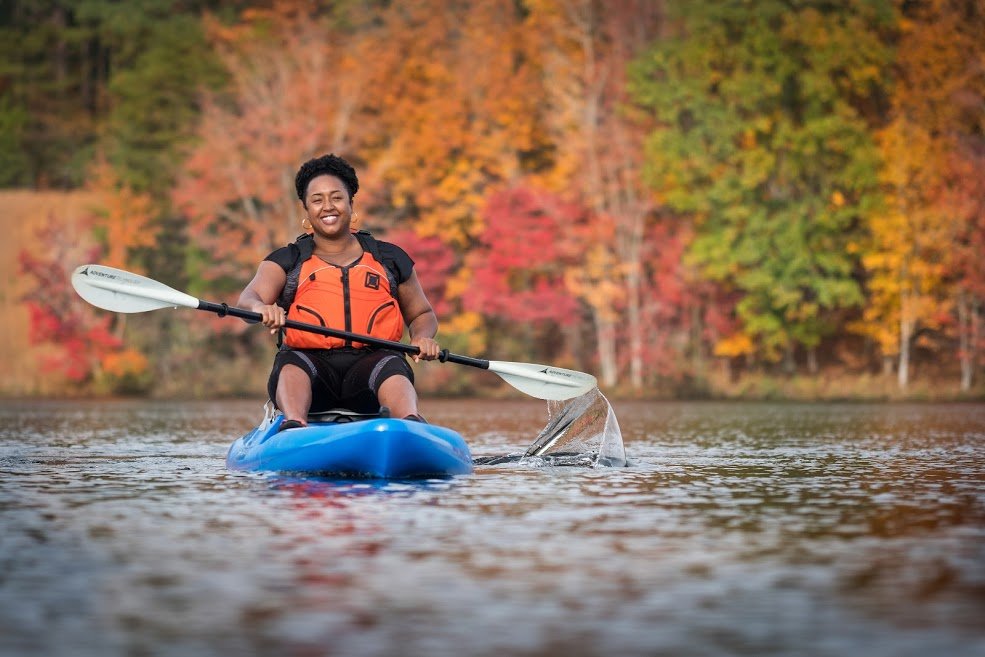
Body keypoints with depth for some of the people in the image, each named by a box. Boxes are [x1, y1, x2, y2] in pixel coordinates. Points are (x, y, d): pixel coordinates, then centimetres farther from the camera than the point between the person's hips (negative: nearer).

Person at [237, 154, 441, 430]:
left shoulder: (390, 259, 20)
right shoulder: (287, 261, 16)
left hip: (370, 361, 1)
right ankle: (293, 425, -62)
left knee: (393, 370, -34)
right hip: (310, 359, 0)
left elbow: (422, 314, 29)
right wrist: (260, 307, -30)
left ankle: (413, 425, -62)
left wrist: (423, 337, 3)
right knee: (291, 366, -35)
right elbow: (249, 298, -3)